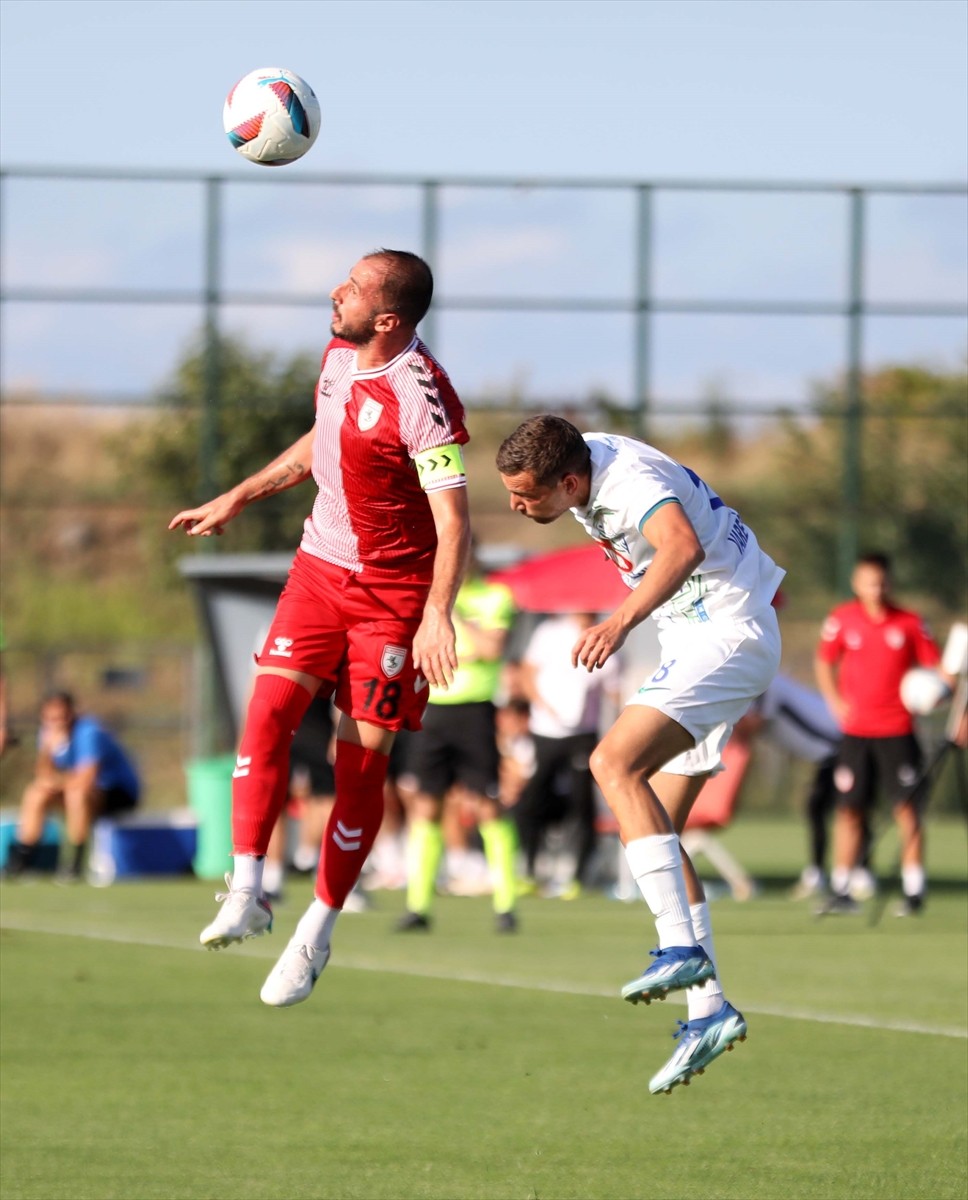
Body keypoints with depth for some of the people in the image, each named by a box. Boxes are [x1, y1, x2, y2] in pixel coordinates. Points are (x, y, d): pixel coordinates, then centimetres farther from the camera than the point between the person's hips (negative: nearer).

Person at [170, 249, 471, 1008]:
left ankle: (318, 933, 9)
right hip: (322, 567, 7)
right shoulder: (340, 354, 2)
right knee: (268, 709, -12)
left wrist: (438, 615, -35)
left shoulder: (418, 396, -23)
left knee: (362, 761, -3)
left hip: (395, 592, -6)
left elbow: (454, 519, -24)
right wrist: (236, 500, 23)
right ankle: (246, 894, -11)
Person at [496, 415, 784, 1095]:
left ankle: (682, 947, -33)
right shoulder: (584, 458, 2)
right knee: (651, 829, 4)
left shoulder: (632, 482, -27)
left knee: (615, 762, -27)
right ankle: (710, 1009, 5)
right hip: (696, 637, 10)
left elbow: (683, 546, -50)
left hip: (728, 633, -10)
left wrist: (623, 619, -63)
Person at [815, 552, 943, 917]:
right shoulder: (842, 619, 2)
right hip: (855, 730, 1)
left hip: (897, 730, -1)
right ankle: (840, 891, 12)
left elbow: (933, 666, 3)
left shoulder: (909, 623, -1)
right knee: (849, 808, 3)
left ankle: (913, 890, -2)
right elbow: (824, 661, 14)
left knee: (907, 807, -6)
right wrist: (835, 701, 1)